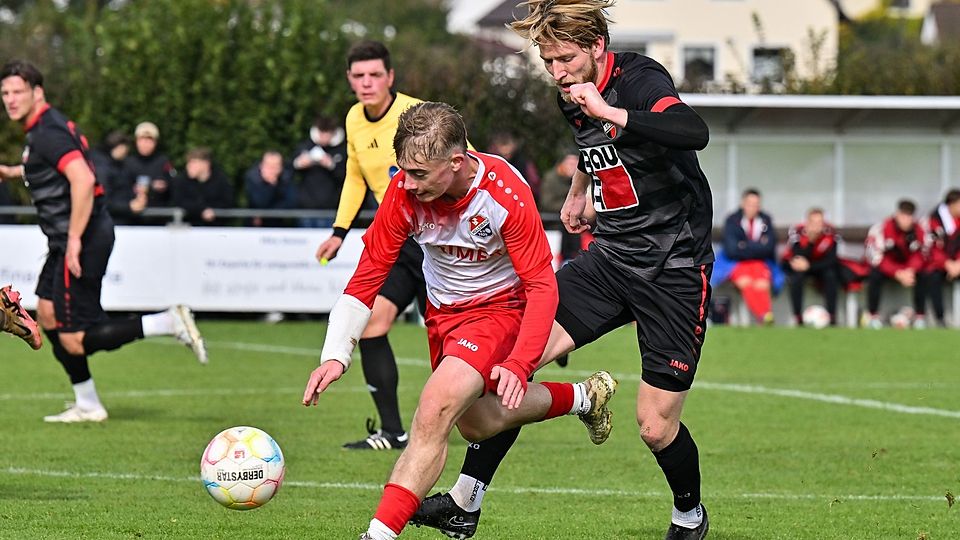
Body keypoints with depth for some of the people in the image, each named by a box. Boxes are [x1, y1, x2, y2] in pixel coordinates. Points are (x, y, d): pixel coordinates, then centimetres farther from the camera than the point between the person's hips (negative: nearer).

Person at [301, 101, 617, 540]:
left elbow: (542, 287, -22)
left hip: (499, 306, -6)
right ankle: (583, 397, 45)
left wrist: (518, 364, -34)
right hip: (442, 311, 6)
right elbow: (369, 273, -11)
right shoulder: (405, 191, -20)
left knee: (436, 409, -26)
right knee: (476, 424, 21)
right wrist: (335, 354, -19)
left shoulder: (507, 196, -30)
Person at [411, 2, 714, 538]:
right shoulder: (573, 98, 5)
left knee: (656, 427, -5)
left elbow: (695, 133, -40)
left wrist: (608, 111, -41)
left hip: (675, 270, -7)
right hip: (610, 258, 7)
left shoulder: (640, 80, -19)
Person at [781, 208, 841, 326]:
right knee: (797, 276, -34)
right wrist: (810, 240, -45)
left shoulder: (830, 233, -19)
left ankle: (832, 318, -23)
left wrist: (808, 266, -35)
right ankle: (798, 318, -28)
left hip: (818, 264, 2)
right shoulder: (797, 232, -26)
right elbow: (798, 258, -33)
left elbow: (830, 260, -23)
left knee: (831, 275, -27)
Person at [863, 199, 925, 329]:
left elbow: (919, 255, -13)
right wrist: (898, 274, -40)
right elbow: (878, 258, -28)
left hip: (907, 266, 3)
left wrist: (910, 270, -36)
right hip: (884, 265, -3)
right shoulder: (883, 228, -28)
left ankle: (919, 316, -13)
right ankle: (873, 316, -19)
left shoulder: (918, 230, -17)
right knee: (875, 275, -33)